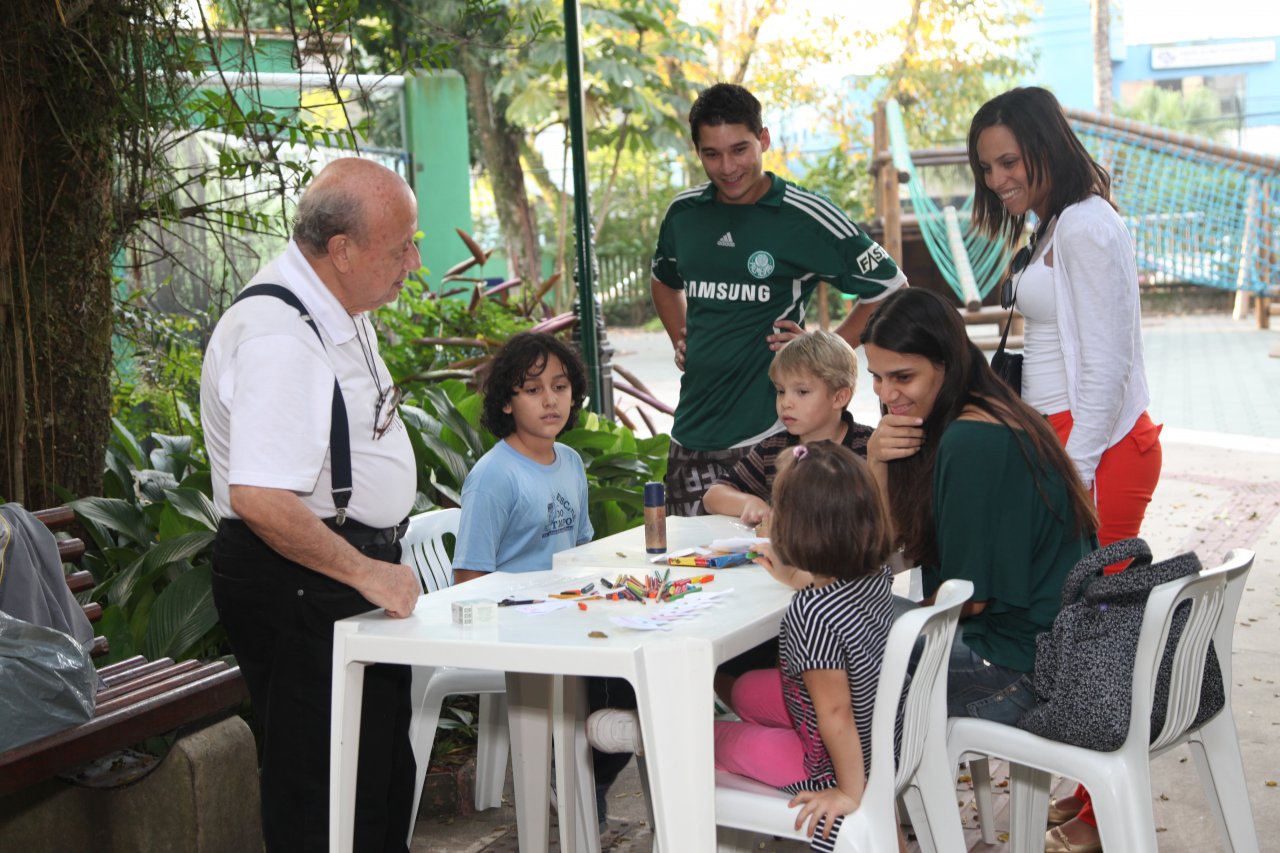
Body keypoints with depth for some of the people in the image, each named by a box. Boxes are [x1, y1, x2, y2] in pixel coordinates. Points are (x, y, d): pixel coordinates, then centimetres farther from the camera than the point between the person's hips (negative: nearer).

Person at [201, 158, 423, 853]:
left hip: (352, 571, 10)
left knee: (384, 771, 20)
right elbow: (258, 497, -32)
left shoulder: (339, 311, 9)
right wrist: (366, 573, -22)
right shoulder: (278, 336, -25)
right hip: (297, 591, -10)